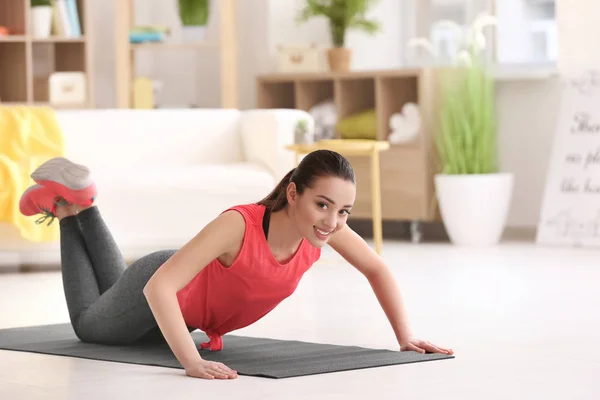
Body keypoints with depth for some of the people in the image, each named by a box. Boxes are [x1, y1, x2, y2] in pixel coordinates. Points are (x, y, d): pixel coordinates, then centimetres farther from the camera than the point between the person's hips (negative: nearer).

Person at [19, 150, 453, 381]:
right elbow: (158, 287, -50)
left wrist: (405, 336, -17)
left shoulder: (327, 225, -30)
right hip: (155, 294, -6)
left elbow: (377, 269, -11)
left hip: (198, 305, 6)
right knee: (90, 325, 30)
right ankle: (67, 206, 36)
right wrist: (192, 362, -58)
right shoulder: (238, 224, -47)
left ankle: (83, 203, 44)